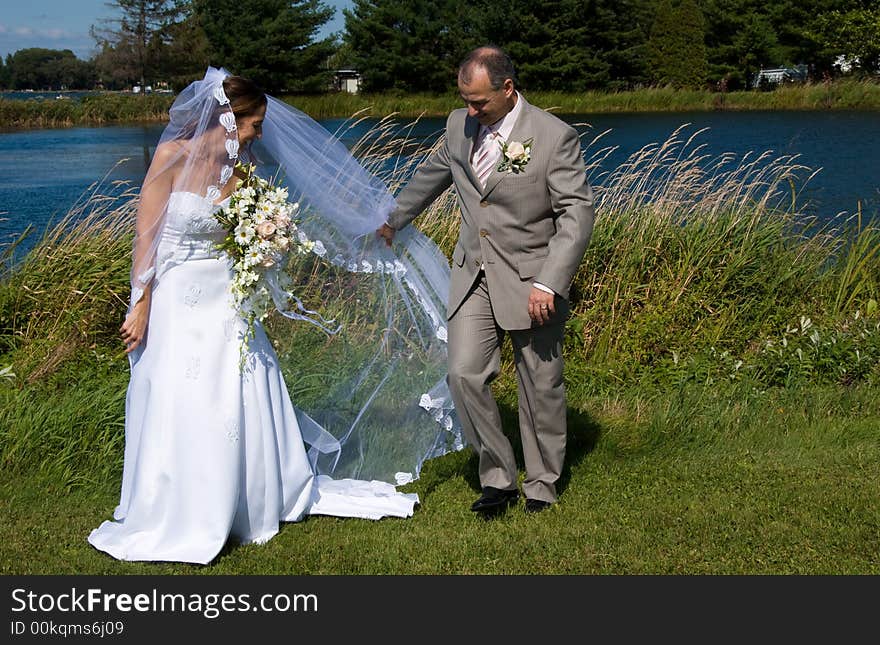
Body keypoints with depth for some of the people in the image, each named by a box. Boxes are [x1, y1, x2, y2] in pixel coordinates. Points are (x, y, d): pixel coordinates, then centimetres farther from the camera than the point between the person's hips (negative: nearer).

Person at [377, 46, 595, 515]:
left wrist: (549, 283, -23)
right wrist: (394, 221, 32)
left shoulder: (554, 136, -15)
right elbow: (432, 174, 21)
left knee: (540, 386, 6)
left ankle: (542, 484, 25)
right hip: (474, 275, 5)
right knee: (465, 373, -6)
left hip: (533, 281, -4)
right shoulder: (460, 126, 2)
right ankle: (498, 478, 10)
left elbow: (577, 213, -15)